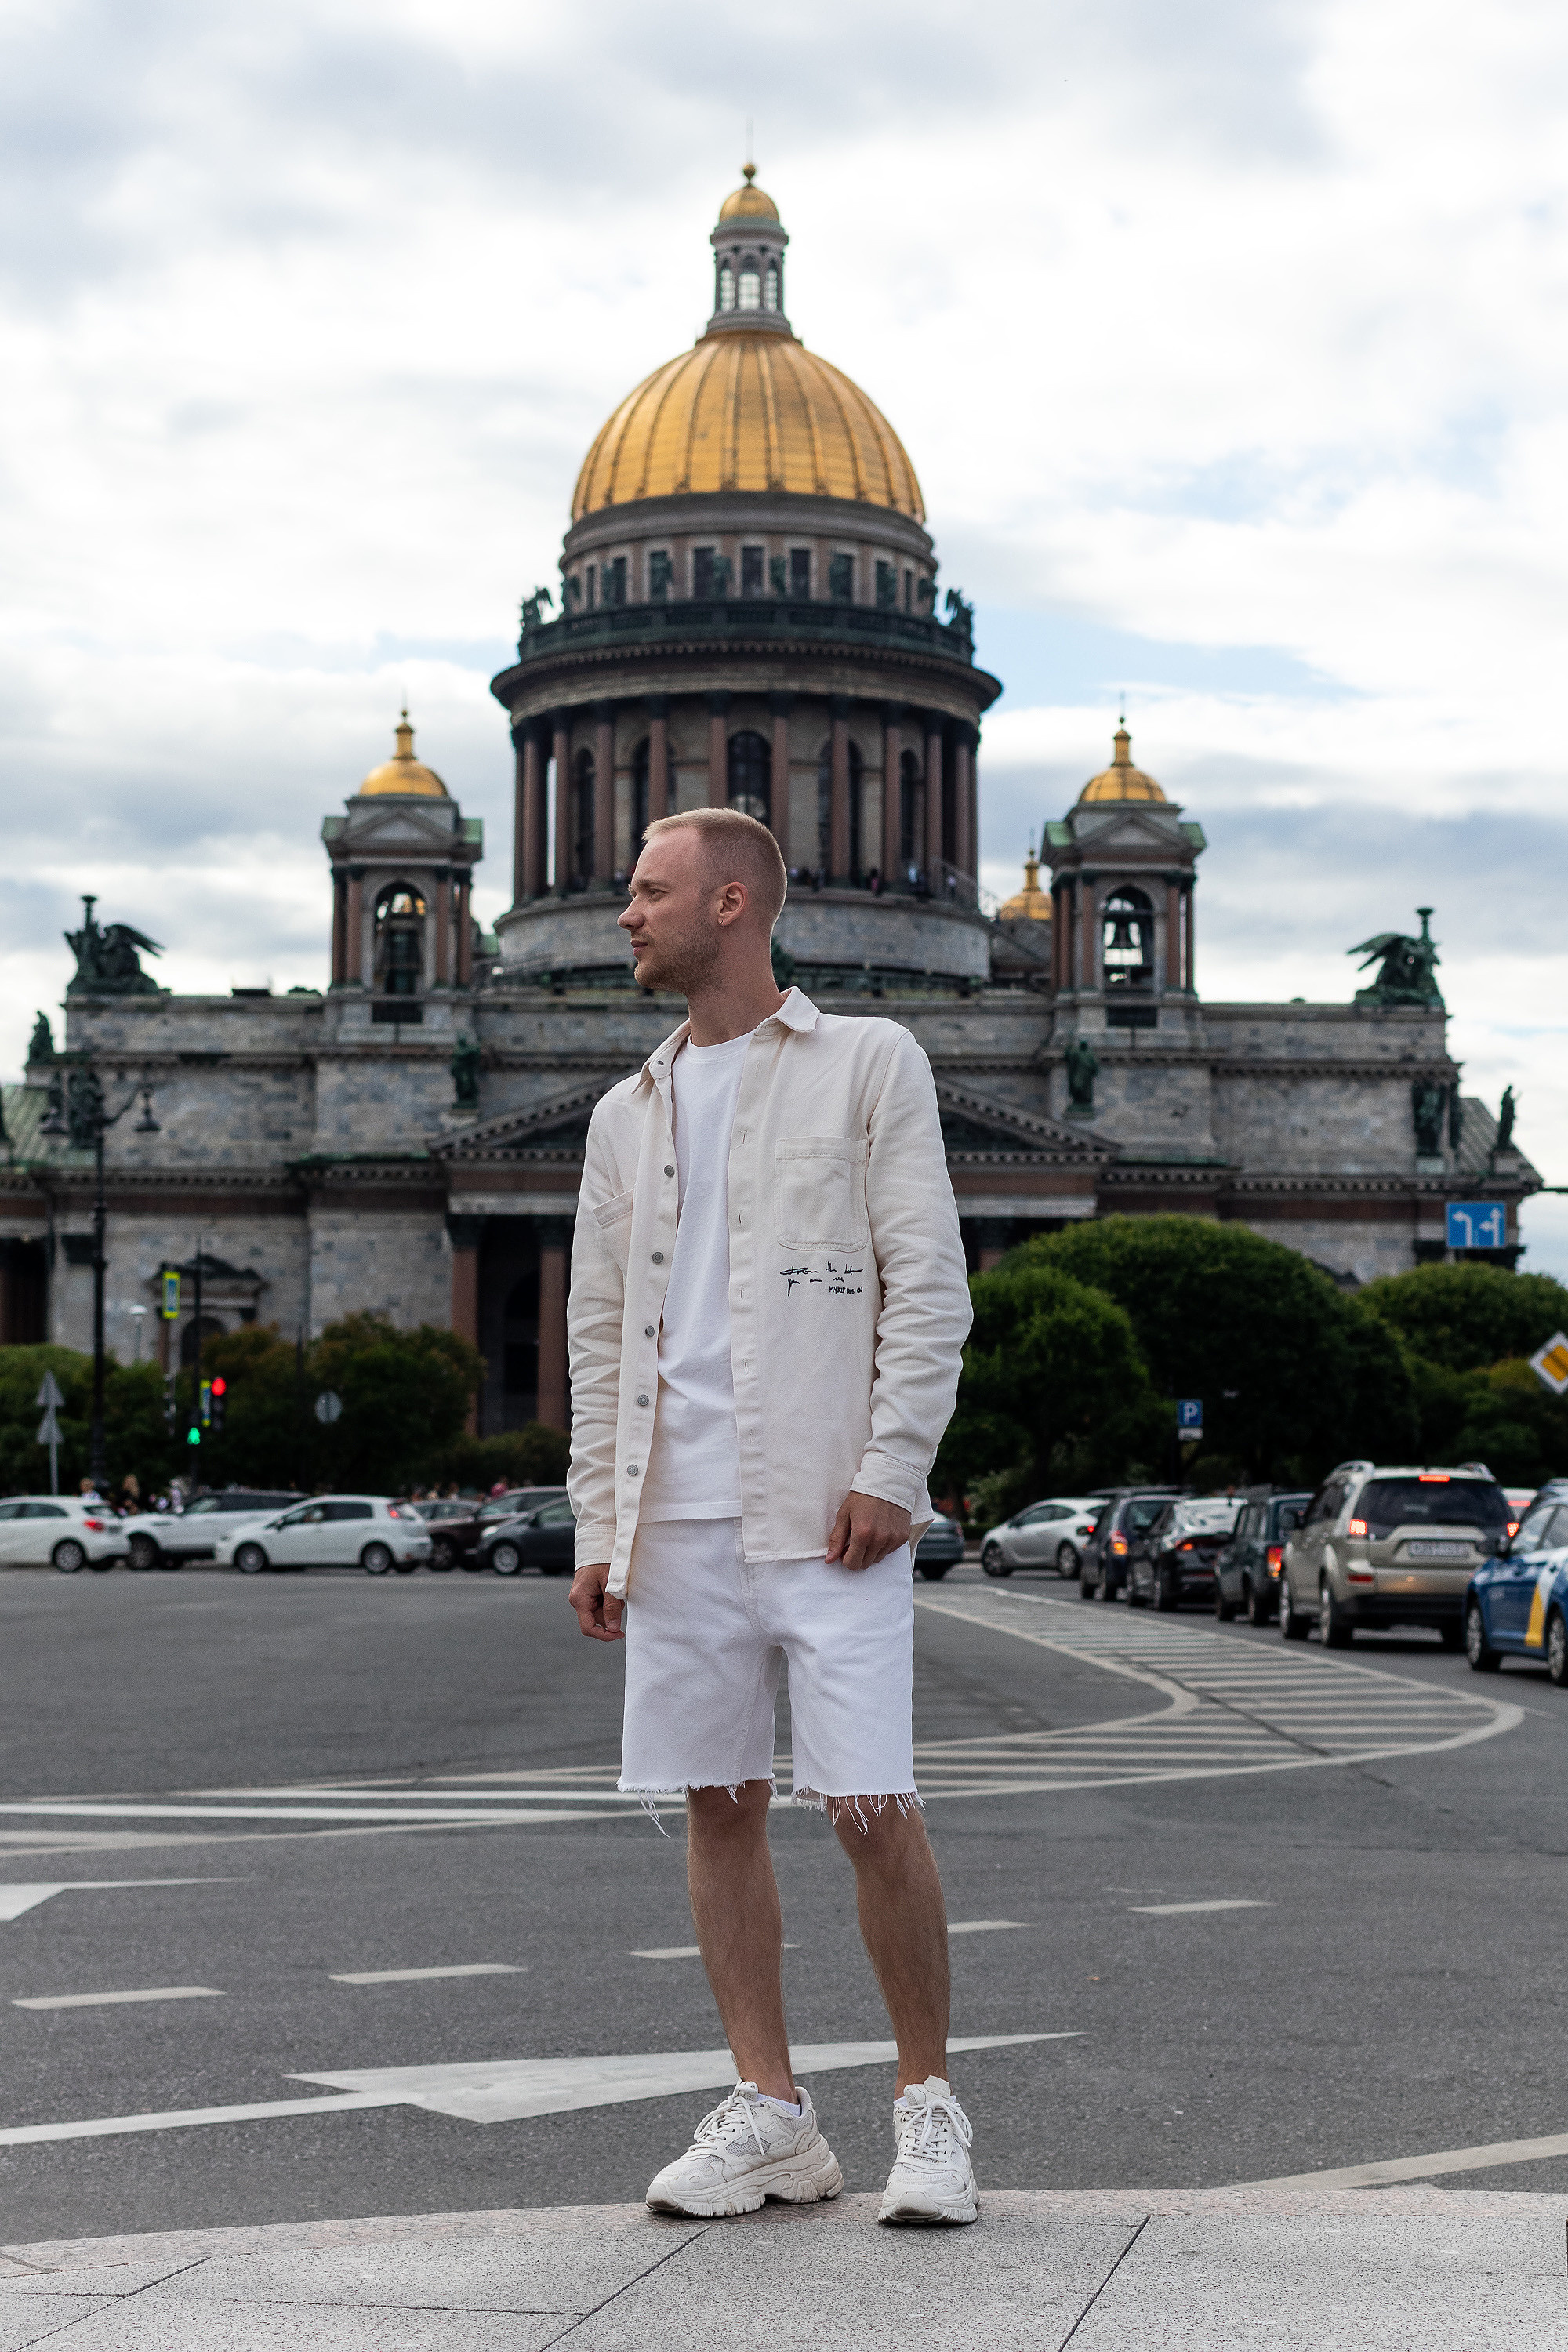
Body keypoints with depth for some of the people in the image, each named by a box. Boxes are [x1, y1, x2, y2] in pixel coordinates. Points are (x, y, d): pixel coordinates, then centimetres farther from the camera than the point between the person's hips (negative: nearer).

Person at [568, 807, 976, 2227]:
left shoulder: (867, 1065, 4)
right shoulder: (632, 1113, 18)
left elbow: (928, 1285, -2)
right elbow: (600, 1333, 17)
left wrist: (890, 1467, -12)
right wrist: (599, 1525, 9)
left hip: (828, 1512, -5)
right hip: (681, 1520, 5)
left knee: (873, 1812, -8)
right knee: (720, 1808, 5)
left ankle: (929, 2099, 7)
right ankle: (770, 2112, 13)